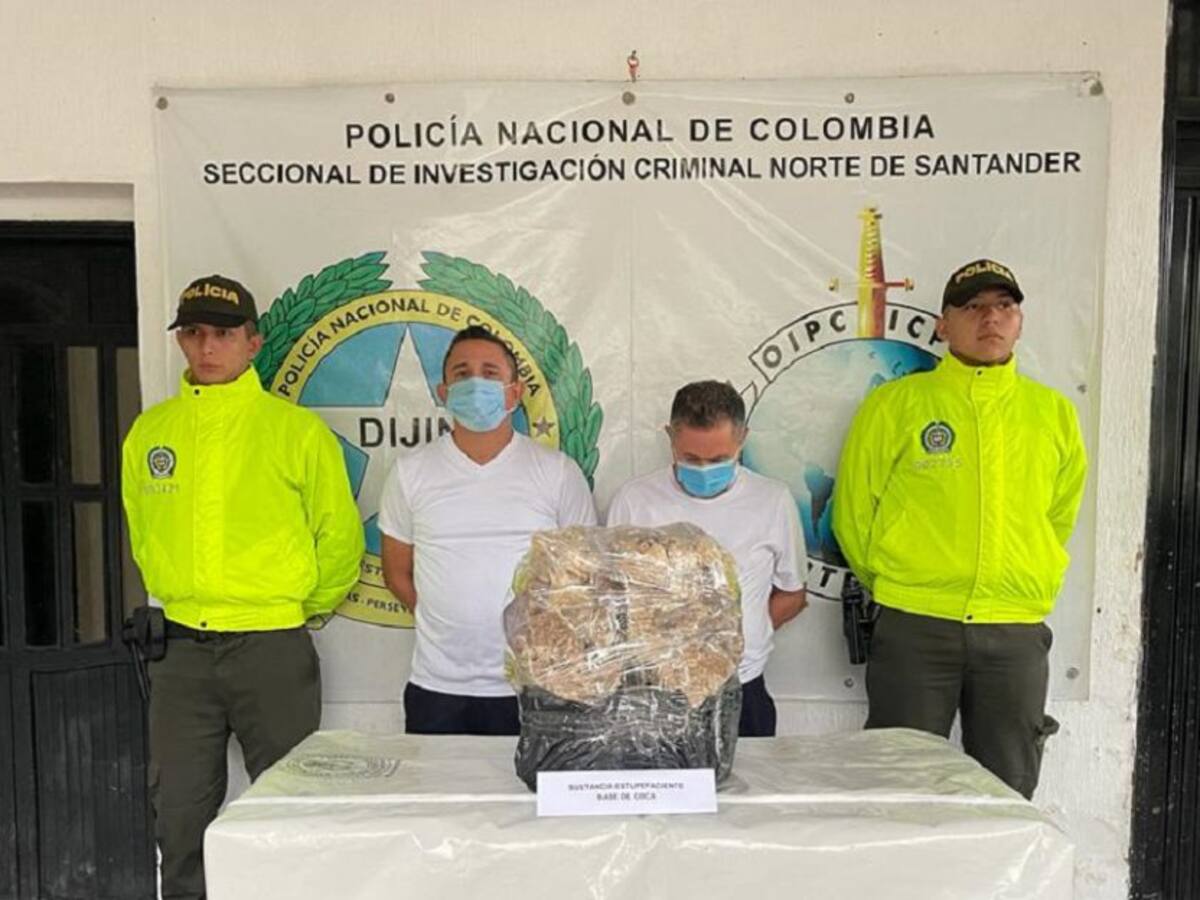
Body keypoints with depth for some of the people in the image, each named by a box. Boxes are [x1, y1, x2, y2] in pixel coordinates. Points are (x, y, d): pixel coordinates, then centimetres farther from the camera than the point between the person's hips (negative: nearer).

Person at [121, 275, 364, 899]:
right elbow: (141, 532, 20)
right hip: (179, 648, 4)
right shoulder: (149, 431, 7)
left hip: (272, 646, -3)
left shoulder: (297, 429, -6)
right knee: (179, 812, 14)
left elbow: (341, 536, 1)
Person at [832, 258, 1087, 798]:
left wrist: (1026, 585, 15)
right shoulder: (895, 403, -1)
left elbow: (1060, 515, 19)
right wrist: (896, 587, 7)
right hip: (914, 629, -3)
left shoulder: (1054, 413, 8)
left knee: (1008, 793, 14)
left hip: (1017, 633, 3)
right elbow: (853, 509, 3)